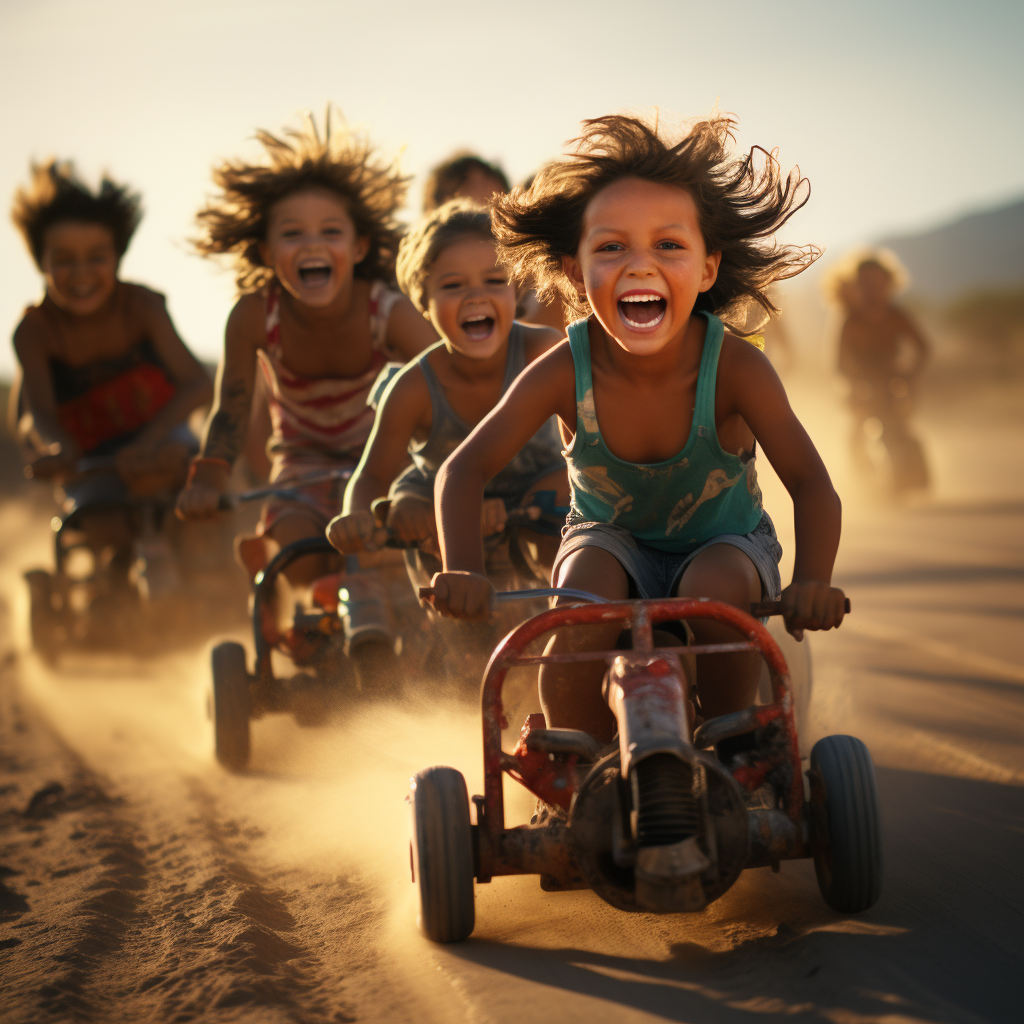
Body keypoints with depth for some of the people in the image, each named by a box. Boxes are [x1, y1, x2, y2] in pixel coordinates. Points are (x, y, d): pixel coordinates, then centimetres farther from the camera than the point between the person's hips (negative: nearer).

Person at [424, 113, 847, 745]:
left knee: (715, 590, -32)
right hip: (613, 537, 1)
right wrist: (462, 570, -39)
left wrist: (812, 582, -44)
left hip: (722, 539, 0)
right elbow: (466, 468, -21)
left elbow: (810, 484, -26)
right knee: (586, 599, -30)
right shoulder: (566, 372, -24)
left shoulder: (734, 367, -27)